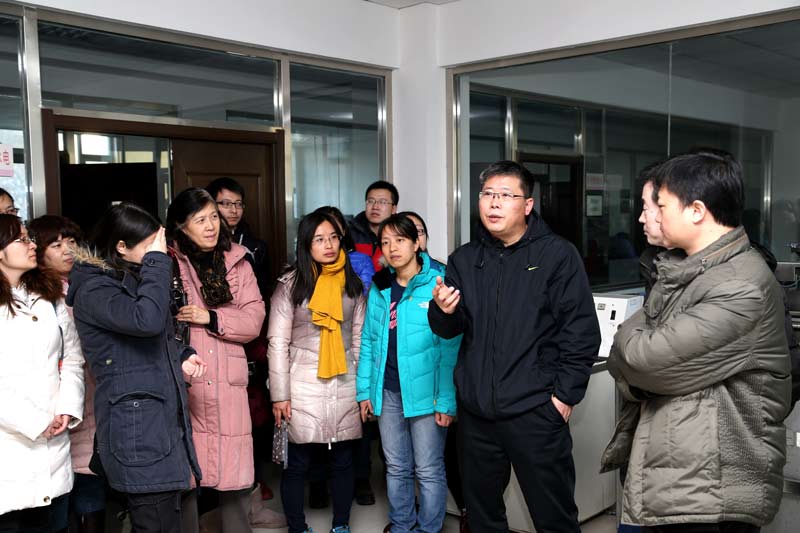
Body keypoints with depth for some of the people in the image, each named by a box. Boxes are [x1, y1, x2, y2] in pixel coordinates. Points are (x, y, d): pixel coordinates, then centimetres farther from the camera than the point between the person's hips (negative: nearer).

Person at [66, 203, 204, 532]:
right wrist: (157, 261, -18)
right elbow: (146, 320, -30)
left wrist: (181, 359, 6)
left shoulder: (132, 280, 17)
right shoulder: (92, 289, -11)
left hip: (164, 420, 9)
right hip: (136, 428, -9)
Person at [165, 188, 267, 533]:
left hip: (227, 383, 3)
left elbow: (253, 320, 2)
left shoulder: (237, 263, 10)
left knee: (234, 474, 8)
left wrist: (210, 318, -10)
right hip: (182, 382, -2)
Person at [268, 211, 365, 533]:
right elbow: (278, 343, -5)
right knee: (297, 464, 5)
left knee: (343, 461, 11)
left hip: (345, 386, 3)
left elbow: (360, 338, 9)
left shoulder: (352, 283, 5)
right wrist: (279, 395, -8)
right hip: (303, 387, -3)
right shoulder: (290, 284, -5)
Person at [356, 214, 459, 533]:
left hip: (425, 392, -5)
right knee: (396, 467, 18)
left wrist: (446, 400, -17)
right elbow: (368, 342, 11)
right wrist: (364, 390, 7)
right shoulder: (379, 288, 7)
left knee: (428, 469, 6)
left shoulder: (438, 283, -11)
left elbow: (451, 347, -13)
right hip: (388, 392, 5)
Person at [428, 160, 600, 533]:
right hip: (475, 410, 5)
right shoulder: (464, 260, 9)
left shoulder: (558, 255, -4)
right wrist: (443, 312, -15)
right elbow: (450, 330, 7)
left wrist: (565, 395, -10)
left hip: (535, 411, -4)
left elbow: (582, 332, -6)